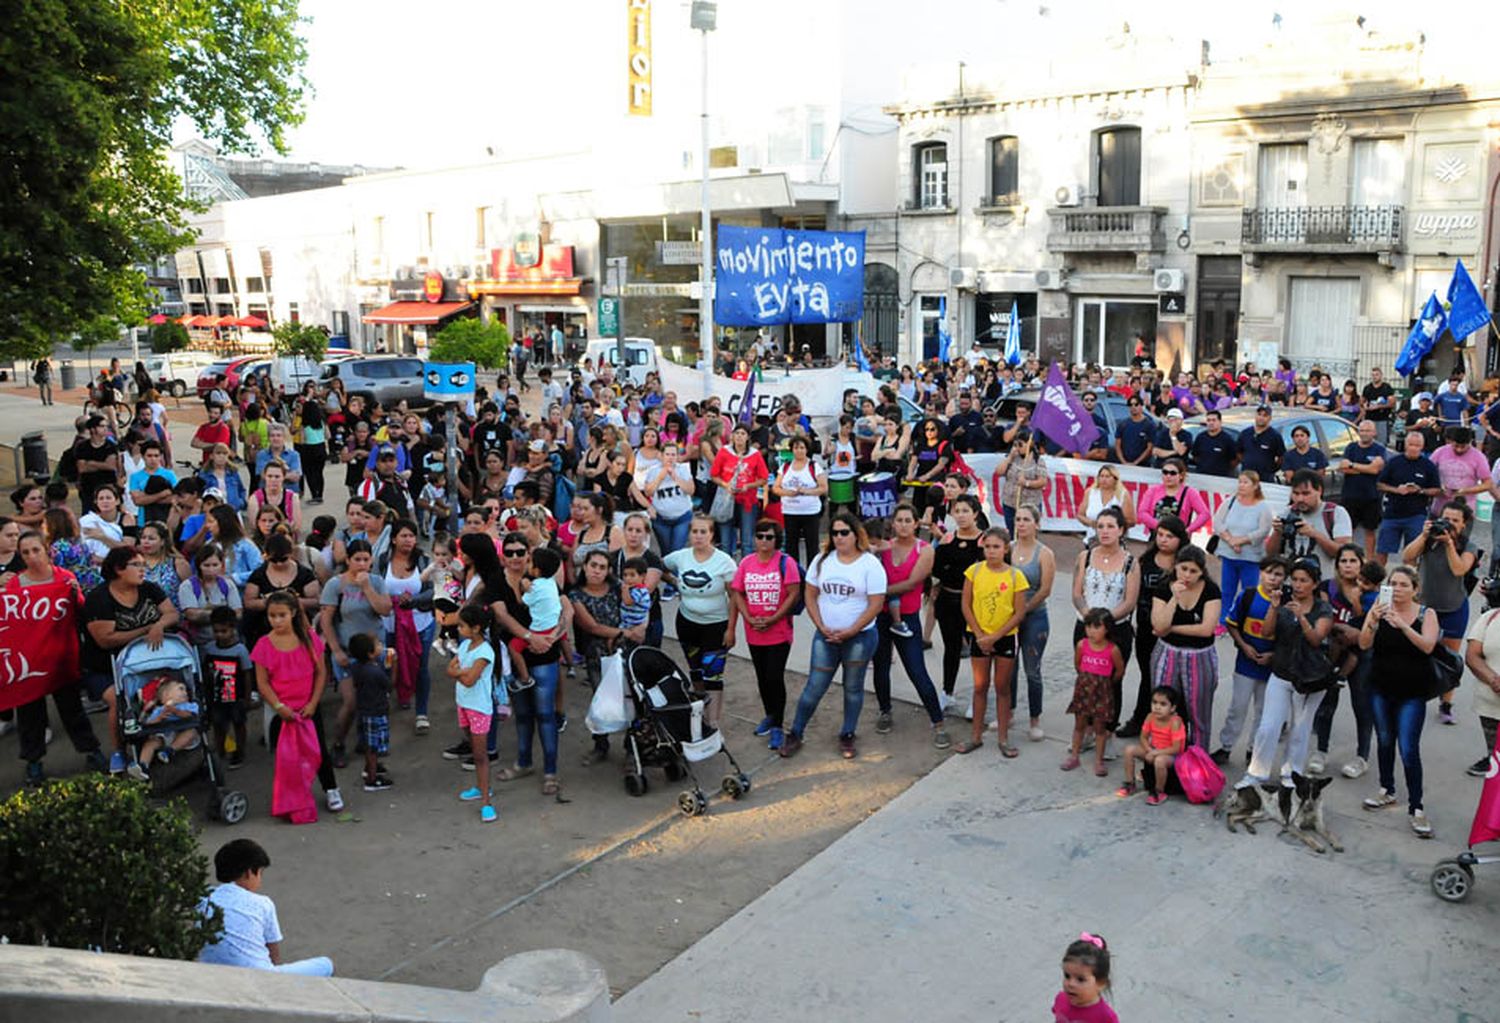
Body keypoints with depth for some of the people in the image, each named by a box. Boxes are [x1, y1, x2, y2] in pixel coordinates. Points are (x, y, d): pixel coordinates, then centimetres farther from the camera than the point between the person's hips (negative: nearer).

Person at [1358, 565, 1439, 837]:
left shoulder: (1426, 614, -5)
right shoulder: (1379, 609, -2)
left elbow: (1427, 646, -21)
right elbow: (1364, 644, -13)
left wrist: (1402, 624, -36)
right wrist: (1373, 621, -31)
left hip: (1412, 694, -3)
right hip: (1381, 689, 3)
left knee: (1409, 750, -8)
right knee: (1384, 741, 15)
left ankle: (1416, 807, 1)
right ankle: (1387, 790, 33)